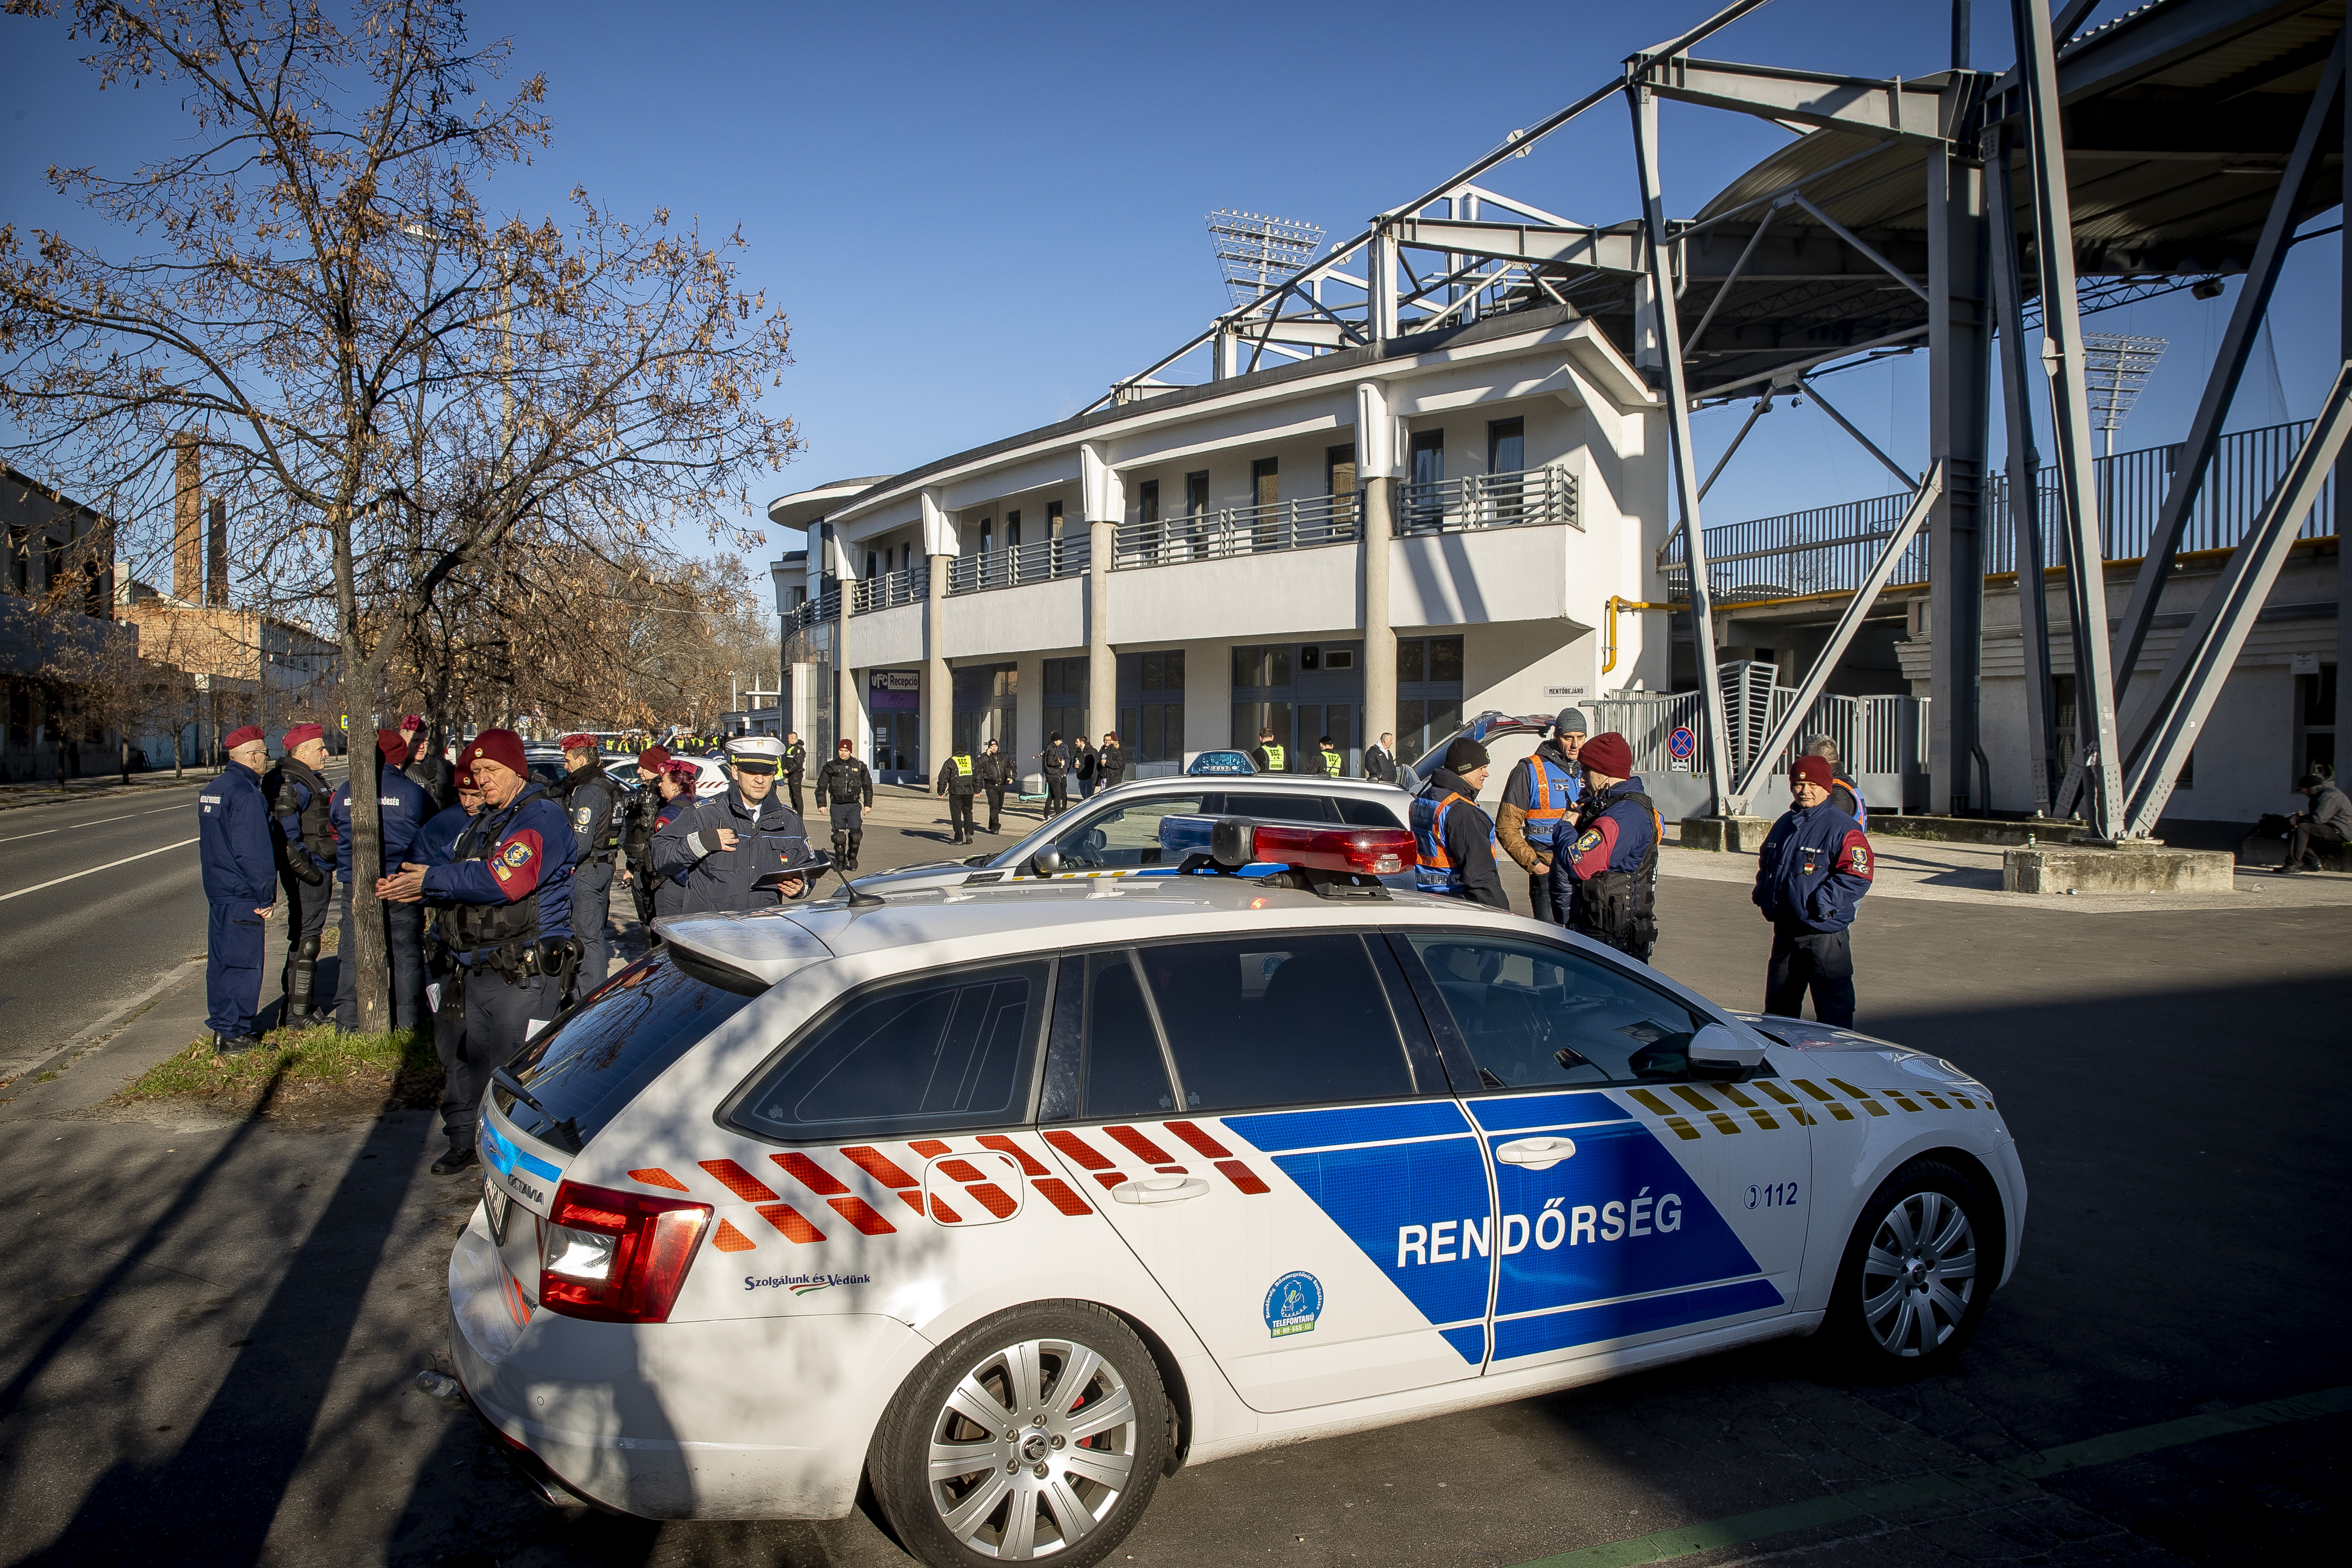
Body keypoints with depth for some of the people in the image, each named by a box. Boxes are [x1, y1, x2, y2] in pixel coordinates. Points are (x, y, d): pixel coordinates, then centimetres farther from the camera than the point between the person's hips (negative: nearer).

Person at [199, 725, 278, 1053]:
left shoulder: (211, 791, 13)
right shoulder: (246, 793, -18)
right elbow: (255, 851, -20)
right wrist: (266, 896, -16)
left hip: (217, 891, 10)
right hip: (243, 897, -10)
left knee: (220, 961, 15)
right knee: (243, 962, -5)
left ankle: (221, 1026, 23)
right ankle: (235, 1034, -2)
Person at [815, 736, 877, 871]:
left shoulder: (859, 767, 5)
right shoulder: (831, 767, 2)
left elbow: (868, 786, 15)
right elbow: (821, 787, 9)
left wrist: (868, 804, 11)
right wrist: (822, 804, 2)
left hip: (854, 805, 1)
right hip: (837, 806, 0)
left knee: (856, 834, -6)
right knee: (839, 835, -2)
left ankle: (852, 859, 14)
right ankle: (840, 862, 11)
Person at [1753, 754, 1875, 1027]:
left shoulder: (1843, 828, -9)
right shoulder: (1784, 824, 14)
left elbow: (1858, 877, -16)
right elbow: (1766, 861, 29)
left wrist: (1823, 900, -22)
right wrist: (1763, 888, 12)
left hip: (1824, 934, -7)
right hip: (1784, 930, 7)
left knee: (1833, 1010, -2)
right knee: (1778, 1007, 17)